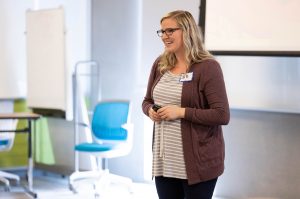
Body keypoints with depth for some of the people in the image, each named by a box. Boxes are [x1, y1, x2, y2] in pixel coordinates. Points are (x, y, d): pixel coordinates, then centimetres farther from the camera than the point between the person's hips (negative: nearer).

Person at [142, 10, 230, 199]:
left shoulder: (208, 67, -12)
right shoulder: (160, 64, 8)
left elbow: (222, 115, -17)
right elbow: (147, 101, 20)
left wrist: (182, 112, -20)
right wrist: (150, 110, -3)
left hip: (197, 162, -6)